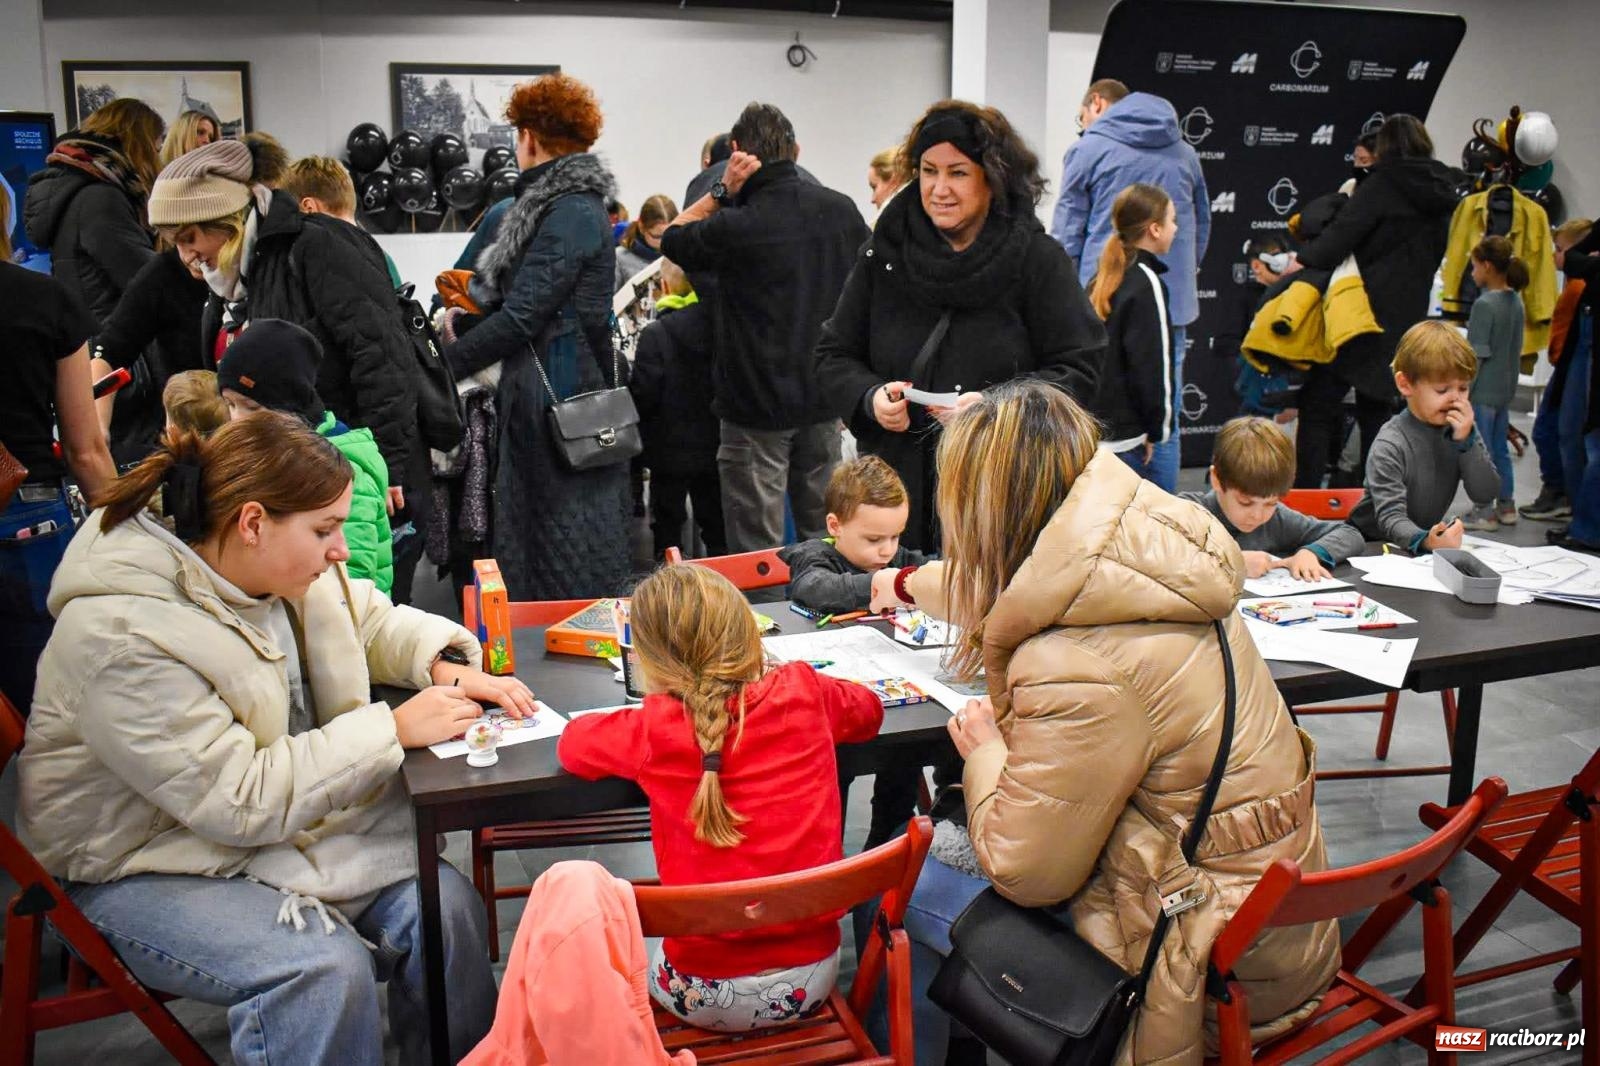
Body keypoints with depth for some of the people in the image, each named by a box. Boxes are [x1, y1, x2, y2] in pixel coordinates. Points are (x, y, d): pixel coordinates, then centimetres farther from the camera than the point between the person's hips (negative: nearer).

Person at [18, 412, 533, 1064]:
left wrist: (445, 664, -8)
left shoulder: (273, 560, -4)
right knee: (325, 969, -31)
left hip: (280, 817, 7)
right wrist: (394, 729, -25)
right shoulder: (124, 638, -27)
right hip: (147, 868, -6)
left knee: (446, 904, -16)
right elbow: (240, 801, -27)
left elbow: (370, 619, 13)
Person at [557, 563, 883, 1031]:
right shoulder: (803, 692, -8)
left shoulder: (653, 730, -15)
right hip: (812, 979, 3)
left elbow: (572, 743, 5)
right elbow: (867, 709, 14)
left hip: (706, 994, -3)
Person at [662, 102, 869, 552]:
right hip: (824, 398, 6)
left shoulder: (737, 226, -17)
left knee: (756, 550, 3)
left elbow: (672, 238, 1)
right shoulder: (843, 209, 1)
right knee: (824, 535, 17)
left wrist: (722, 190, -4)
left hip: (757, 405, -5)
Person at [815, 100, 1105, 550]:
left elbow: (1079, 368, -2)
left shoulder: (1038, 259, 0)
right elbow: (834, 355, 12)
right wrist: (871, 398, -9)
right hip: (897, 481, 2)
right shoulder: (886, 252, 8)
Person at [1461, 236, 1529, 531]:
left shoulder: (1485, 304, -17)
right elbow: (1516, 349, 13)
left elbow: (1477, 357, -17)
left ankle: (1485, 513, 5)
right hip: (1506, 389, 8)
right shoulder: (1516, 301, 7)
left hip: (1483, 392, -8)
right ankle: (1506, 507, 24)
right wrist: (1510, 379, 20)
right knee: (1500, 449, 17)